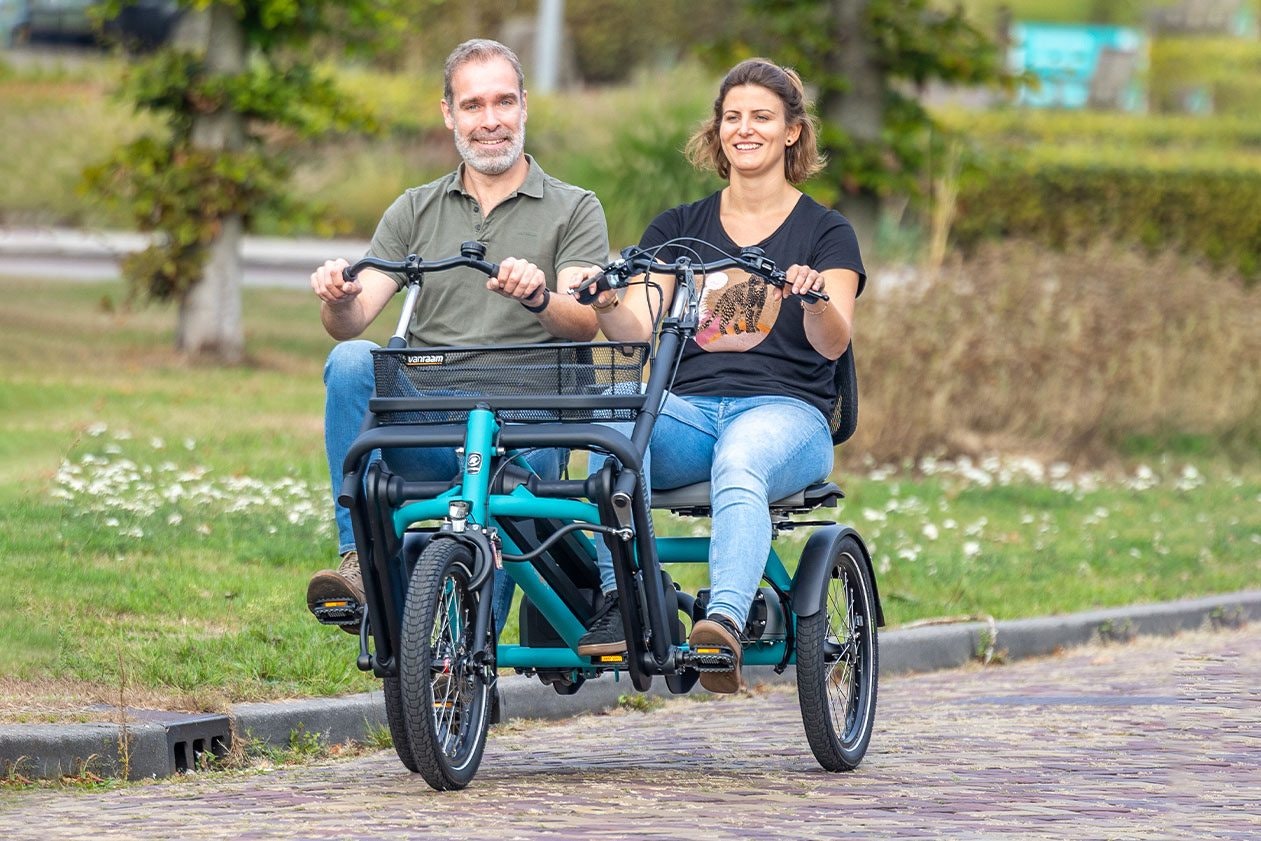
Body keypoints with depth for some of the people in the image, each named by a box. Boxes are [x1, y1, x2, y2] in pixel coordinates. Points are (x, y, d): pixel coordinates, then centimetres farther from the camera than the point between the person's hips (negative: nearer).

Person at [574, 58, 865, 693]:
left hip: (784, 409, -2)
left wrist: (814, 298, -27)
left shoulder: (825, 232, 12)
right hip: (688, 407, 2)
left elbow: (833, 342, -5)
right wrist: (608, 306, -18)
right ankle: (620, 600, -41)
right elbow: (640, 331, 6)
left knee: (739, 465, -39)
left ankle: (725, 621, -60)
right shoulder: (679, 228, 20)